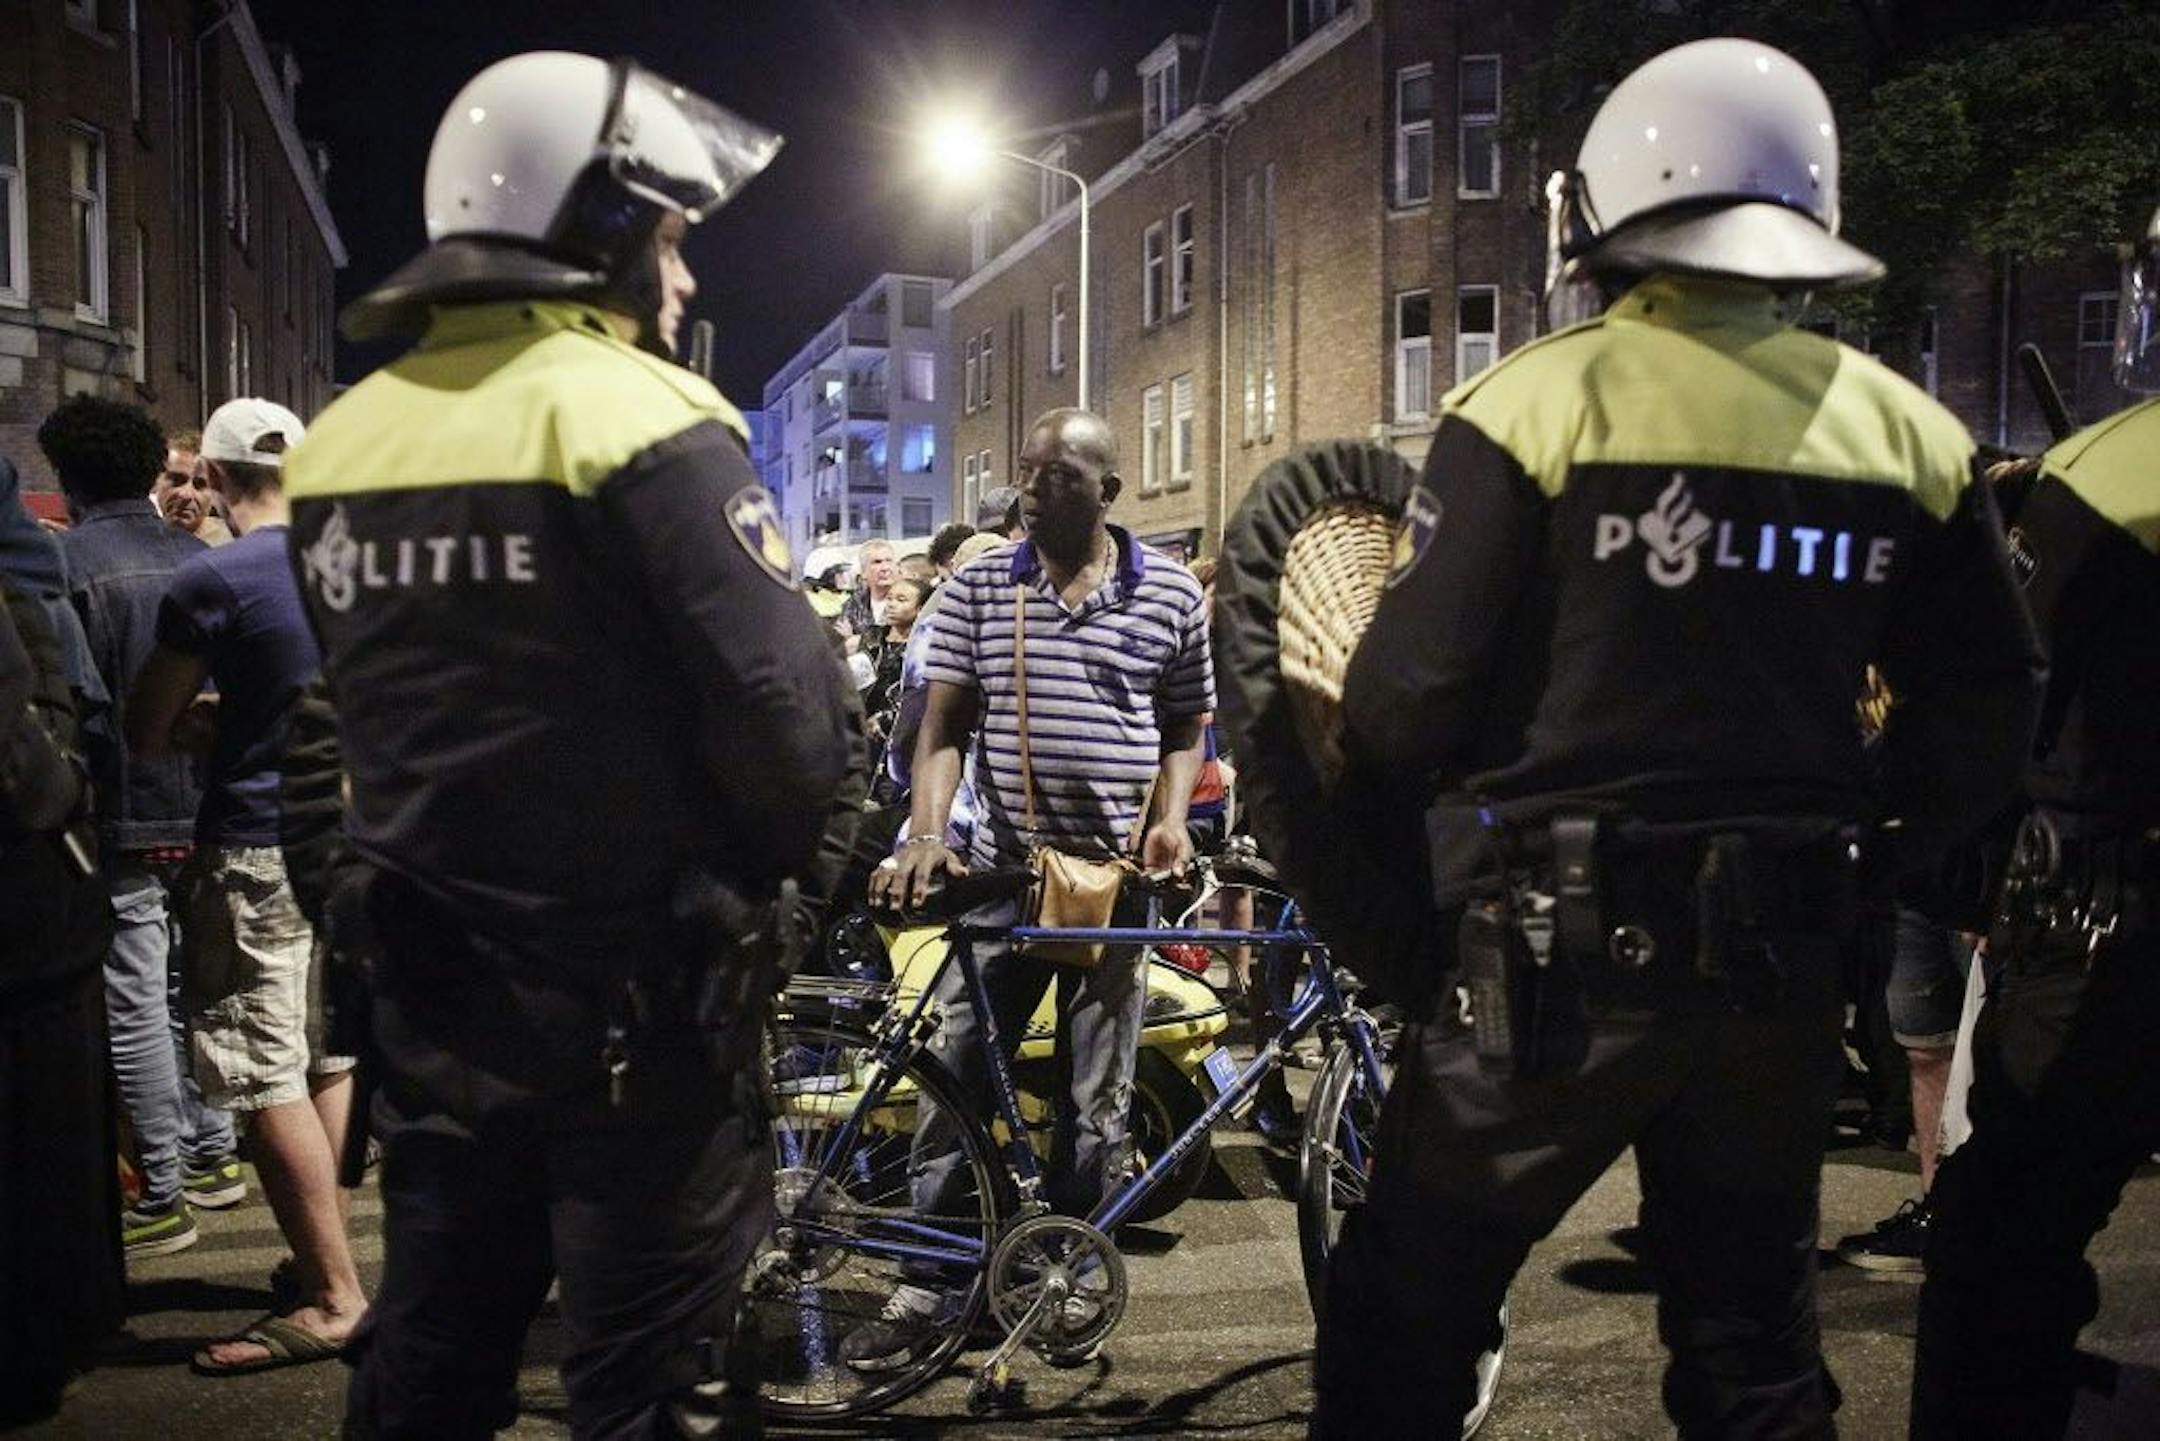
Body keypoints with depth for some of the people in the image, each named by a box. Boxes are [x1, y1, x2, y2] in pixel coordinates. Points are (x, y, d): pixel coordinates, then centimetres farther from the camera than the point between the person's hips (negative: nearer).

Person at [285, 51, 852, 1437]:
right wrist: (755, 872, -1)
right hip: (634, 993, -6)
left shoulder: (341, 440, 5)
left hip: (430, 981, 7)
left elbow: (384, 707, 10)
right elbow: (792, 714, -20)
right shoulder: (642, 423, -16)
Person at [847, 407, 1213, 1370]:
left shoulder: (1172, 594, 2)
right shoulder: (977, 587, 2)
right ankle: (924, 1290, 12)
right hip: (1002, 872, 0)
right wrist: (924, 836, -14)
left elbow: (1185, 727, 11)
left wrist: (1169, 816, -7)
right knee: (954, 1082, 1)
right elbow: (944, 724, 0)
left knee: (1095, 1103, 9)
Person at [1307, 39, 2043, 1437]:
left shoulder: (1536, 403, -11)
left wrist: (1390, 789, 9)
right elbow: (1989, 698, 10)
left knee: (1407, 1319, 9)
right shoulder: (1908, 432, 4)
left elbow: (1408, 697, -13)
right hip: (1788, 960, 5)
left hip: (1553, 949, -4)